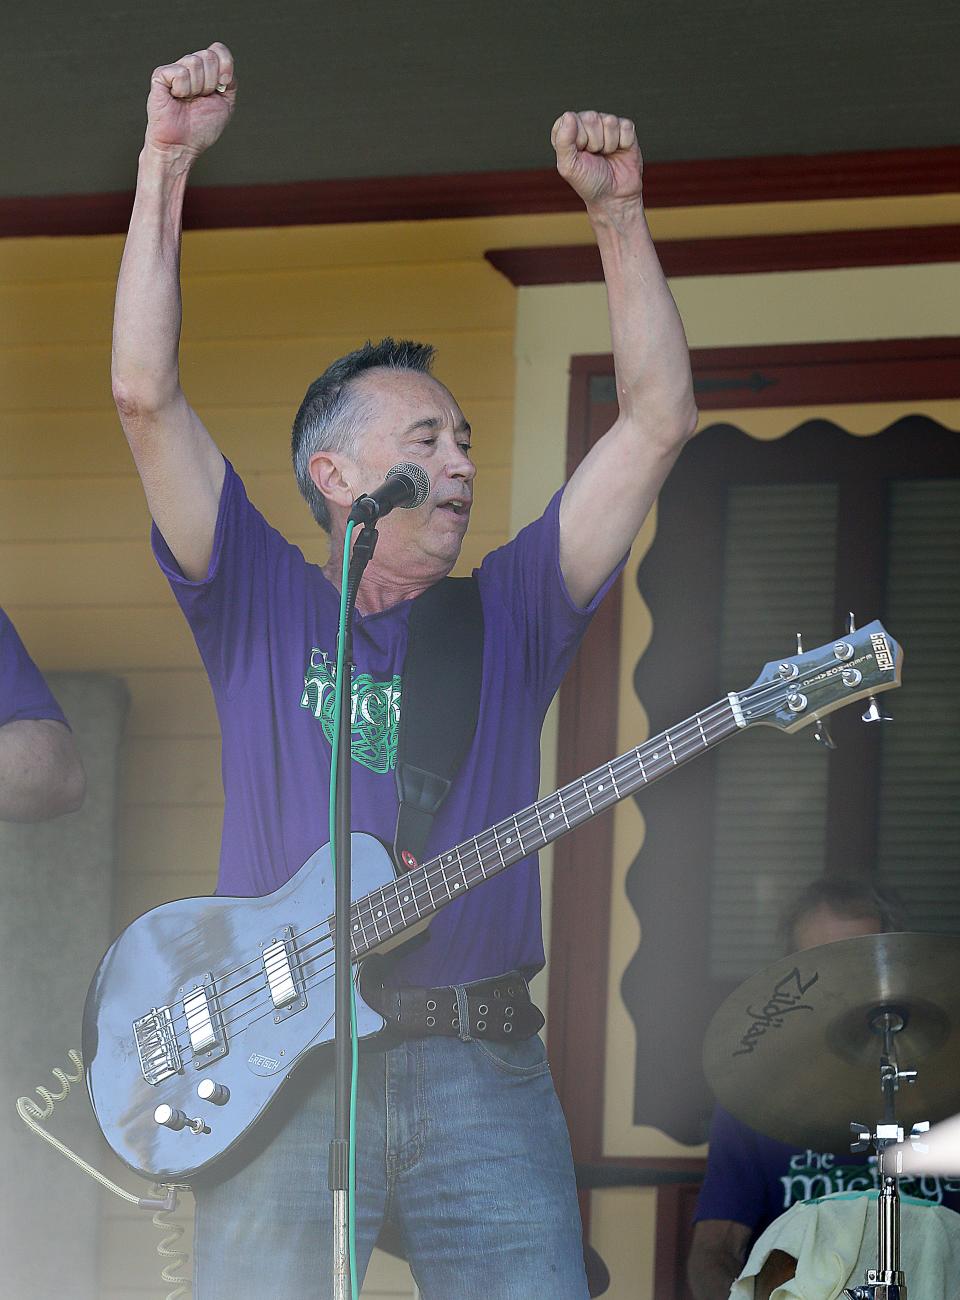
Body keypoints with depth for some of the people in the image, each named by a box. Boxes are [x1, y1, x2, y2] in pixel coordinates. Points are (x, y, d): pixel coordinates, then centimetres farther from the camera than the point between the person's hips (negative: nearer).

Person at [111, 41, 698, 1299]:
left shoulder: (508, 615, 16)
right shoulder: (261, 601, 12)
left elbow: (659, 421, 11)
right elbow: (145, 395, 1)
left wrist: (619, 211, 3)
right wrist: (167, 162, -4)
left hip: (482, 1072, 2)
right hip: (282, 1066, -2)